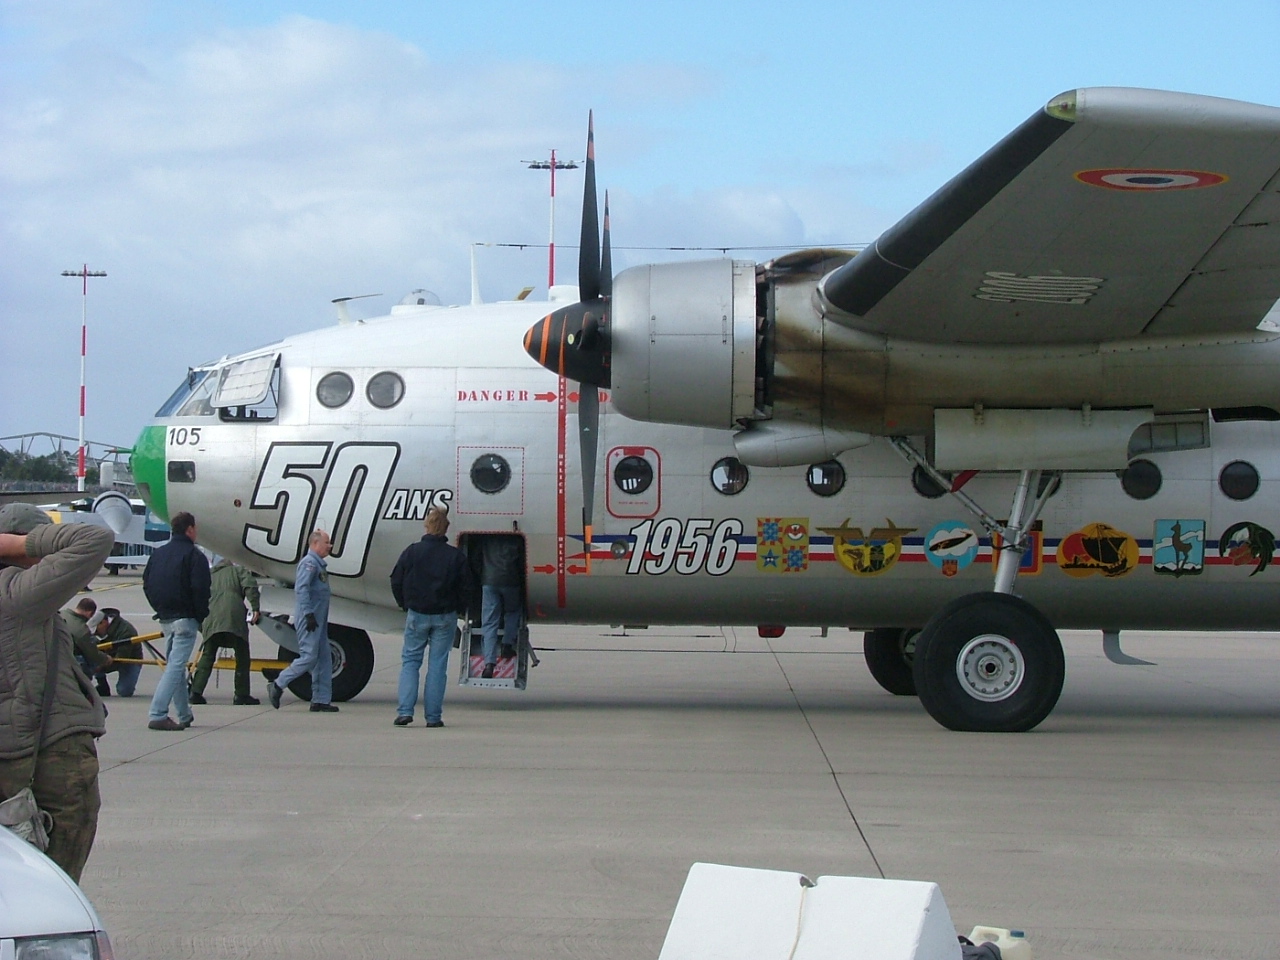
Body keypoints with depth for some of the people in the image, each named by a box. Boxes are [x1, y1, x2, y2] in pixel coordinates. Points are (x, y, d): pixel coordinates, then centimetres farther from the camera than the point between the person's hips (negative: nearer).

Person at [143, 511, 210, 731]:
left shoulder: (157, 554, 12)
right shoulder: (194, 556, -9)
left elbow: (147, 585, 14)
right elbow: (200, 590, -16)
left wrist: (160, 609, 18)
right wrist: (202, 616, -4)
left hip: (165, 619, 8)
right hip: (185, 618, -8)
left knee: (175, 664, 16)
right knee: (176, 666, -10)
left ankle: (184, 715, 21)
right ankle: (158, 715, -19)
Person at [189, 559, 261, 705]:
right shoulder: (237, 570, 20)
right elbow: (250, 586, 0)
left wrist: (201, 627, 31)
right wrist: (255, 608, -4)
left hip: (211, 621, 4)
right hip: (234, 619, -4)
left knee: (207, 657, 10)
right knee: (242, 657, 3)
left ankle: (196, 692, 2)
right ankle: (241, 695, 2)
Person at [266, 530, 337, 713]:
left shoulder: (320, 564, 20)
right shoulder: (309, 563, -11)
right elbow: (301, 589, -20)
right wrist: (309, 614, -25)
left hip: (318, 622, 10)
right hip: (309, 621, -10)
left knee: (324, 660, 7)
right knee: (309, 657, -12)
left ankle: (321, 700, 8)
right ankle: (278, 685, -2)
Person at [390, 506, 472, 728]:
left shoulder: (412, 551, -5)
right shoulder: (455, 556, -4)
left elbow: (396, 582, 0)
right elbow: (466, 588, 0)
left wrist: (406, 606, 15)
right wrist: (459, 609, 17)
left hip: (417, 615, 0)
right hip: (445, 618, 0)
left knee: (410, 661, 9)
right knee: (438, 664, 4)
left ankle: (405, 711, -4)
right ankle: (433, 716, 2)